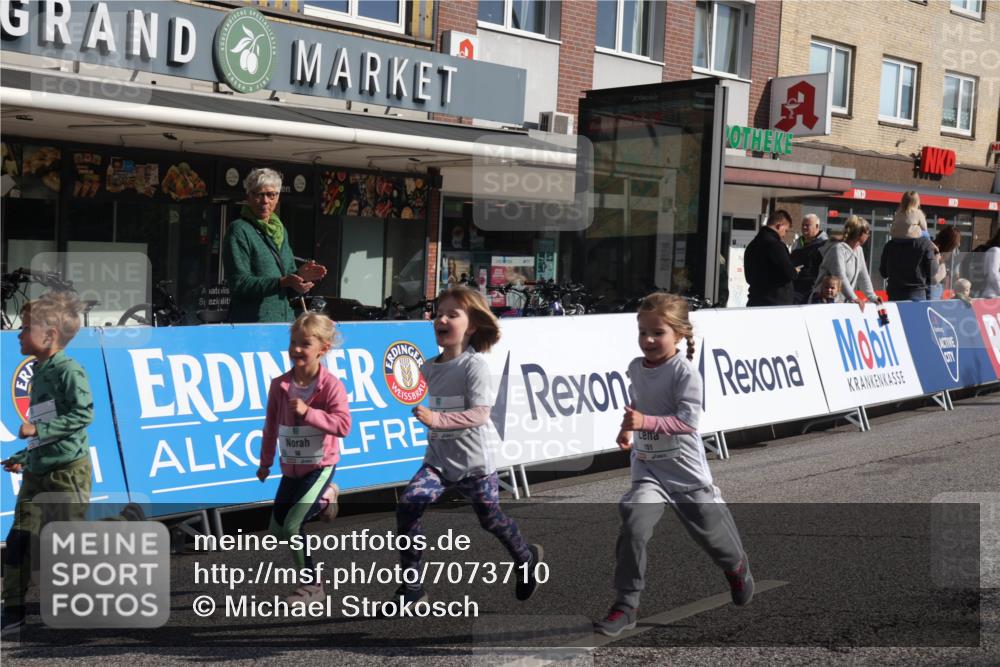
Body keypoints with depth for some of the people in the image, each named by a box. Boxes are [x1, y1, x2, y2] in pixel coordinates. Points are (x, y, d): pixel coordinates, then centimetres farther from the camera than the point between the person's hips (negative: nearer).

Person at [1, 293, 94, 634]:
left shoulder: (69, 371, -13)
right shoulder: (39, 372, 14)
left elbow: (83, 414, -22)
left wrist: (38, 429, -23)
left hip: (68, 471, -8)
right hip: (37, 473, 9)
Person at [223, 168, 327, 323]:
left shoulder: (281, 230, 16)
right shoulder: (239, 230, -6)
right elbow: (240, 283, -15)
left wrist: (299, 275, -5)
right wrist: (282, 282, -23)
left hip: (285, 319, 6)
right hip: (252, 321, -6)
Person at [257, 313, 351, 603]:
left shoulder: (331, 385, -16)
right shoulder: (279, 385, -3)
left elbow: (343, 425, -24)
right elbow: (271, 426, 9)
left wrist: (308, 412, -32)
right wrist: (265, 462, 16)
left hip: (320, 465, -6)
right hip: (291, 467, 6)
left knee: (292, 526, -14)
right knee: (277, 530, 11)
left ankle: (312, 586, 5)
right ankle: (323, 498, 35)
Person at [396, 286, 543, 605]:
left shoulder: (474, 364, -15)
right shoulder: (427, 368, 3)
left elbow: (479, 414, -25)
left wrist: (437, 419, -35)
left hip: (474, 462, -4)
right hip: (438, 458, 5)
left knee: (491, 519, 13)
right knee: (407, 506, -16)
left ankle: (527, 558, 46)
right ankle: (412, 586, -5)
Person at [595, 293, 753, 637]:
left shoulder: (684, 371, -18)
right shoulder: (636, 367, 2)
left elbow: (688, 420, -27)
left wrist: (645, 422, -35)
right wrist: (627, 426, 9)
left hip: (684, 466, -4)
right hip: (647, 466, 4)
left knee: (710, 526, 15)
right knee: (633, 527, -17)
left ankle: (737, 567, 50)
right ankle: (626, 605, -9)